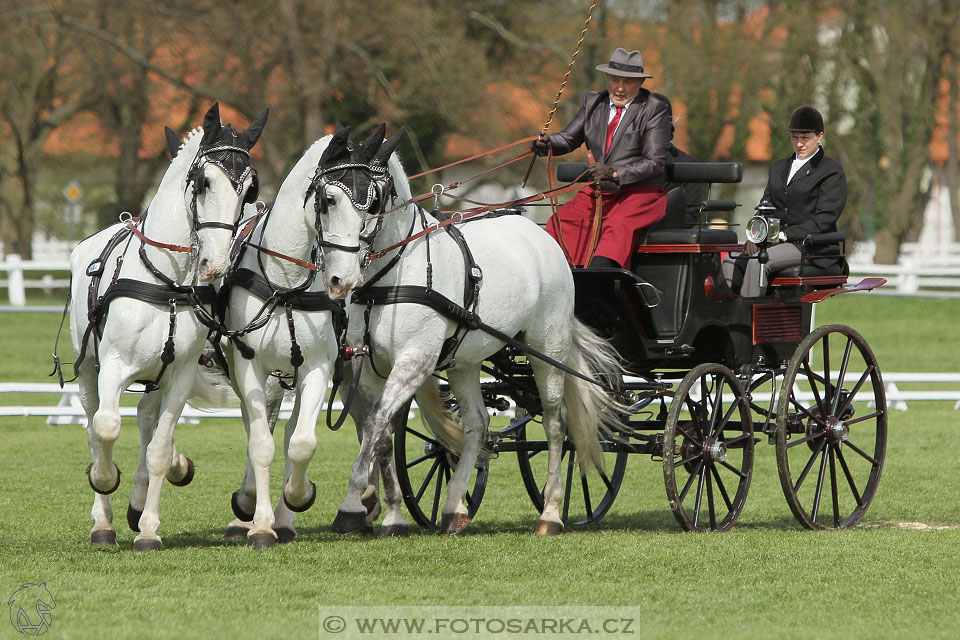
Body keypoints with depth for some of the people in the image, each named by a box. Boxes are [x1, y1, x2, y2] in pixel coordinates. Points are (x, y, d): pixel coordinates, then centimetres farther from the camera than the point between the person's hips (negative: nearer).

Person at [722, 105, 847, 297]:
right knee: (731, 261, -20)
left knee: (757, 261, -32)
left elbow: (824, 220, -9)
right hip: (778, 244, 6)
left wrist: (783, 235, -17)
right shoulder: (778, 168, 24)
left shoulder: (832, 172, 1)